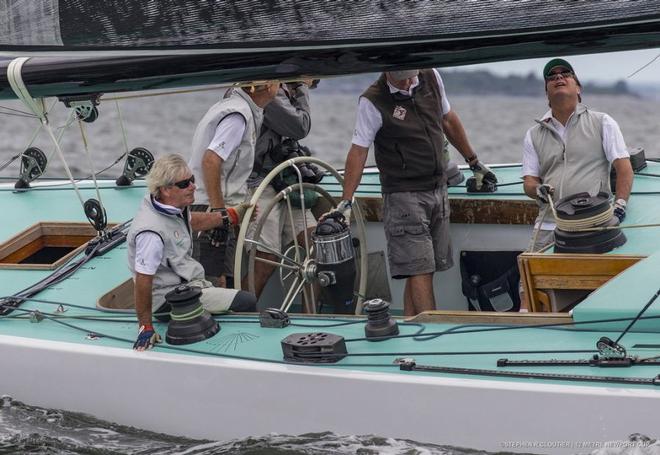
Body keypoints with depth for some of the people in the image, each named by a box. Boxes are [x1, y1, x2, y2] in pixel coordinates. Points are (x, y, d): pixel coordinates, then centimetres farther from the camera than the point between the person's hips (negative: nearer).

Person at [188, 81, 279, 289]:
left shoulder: (231, 103, 16)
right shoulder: (239, 114, -16)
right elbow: (210, 160, -25)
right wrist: (219, 212, -24)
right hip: (209, 209, -10)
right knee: (215, 284, -9)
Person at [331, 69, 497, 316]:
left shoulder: (431, 77, 5)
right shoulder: (372, 102, -12)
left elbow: (449, 121, 19)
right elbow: (358, 150, -11)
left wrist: (474, 162, 24)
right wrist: (346, 201, -16)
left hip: (438, 189, 6)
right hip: (404, 195, -6)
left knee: (422, 269, 6)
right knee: (419, 270, -11)